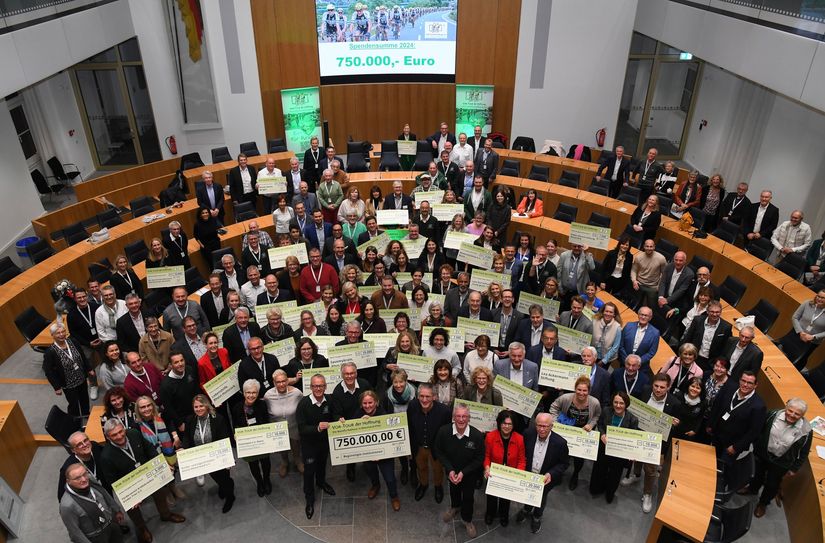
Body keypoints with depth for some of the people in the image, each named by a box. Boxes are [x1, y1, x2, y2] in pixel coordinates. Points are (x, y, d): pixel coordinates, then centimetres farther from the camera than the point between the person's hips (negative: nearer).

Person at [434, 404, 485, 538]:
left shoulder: (477, 435, -33)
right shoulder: (443, 431, -30)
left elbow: (479, 459, -19)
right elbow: (438, 451, -13)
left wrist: (463, 473, -23)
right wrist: (450, 470, -20)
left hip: (470, 473, -2)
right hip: (452, 470, 2)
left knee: (468, 496, 17)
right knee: (454, 490, 29)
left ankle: (467, 520, 47)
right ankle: (455, 507, 62)